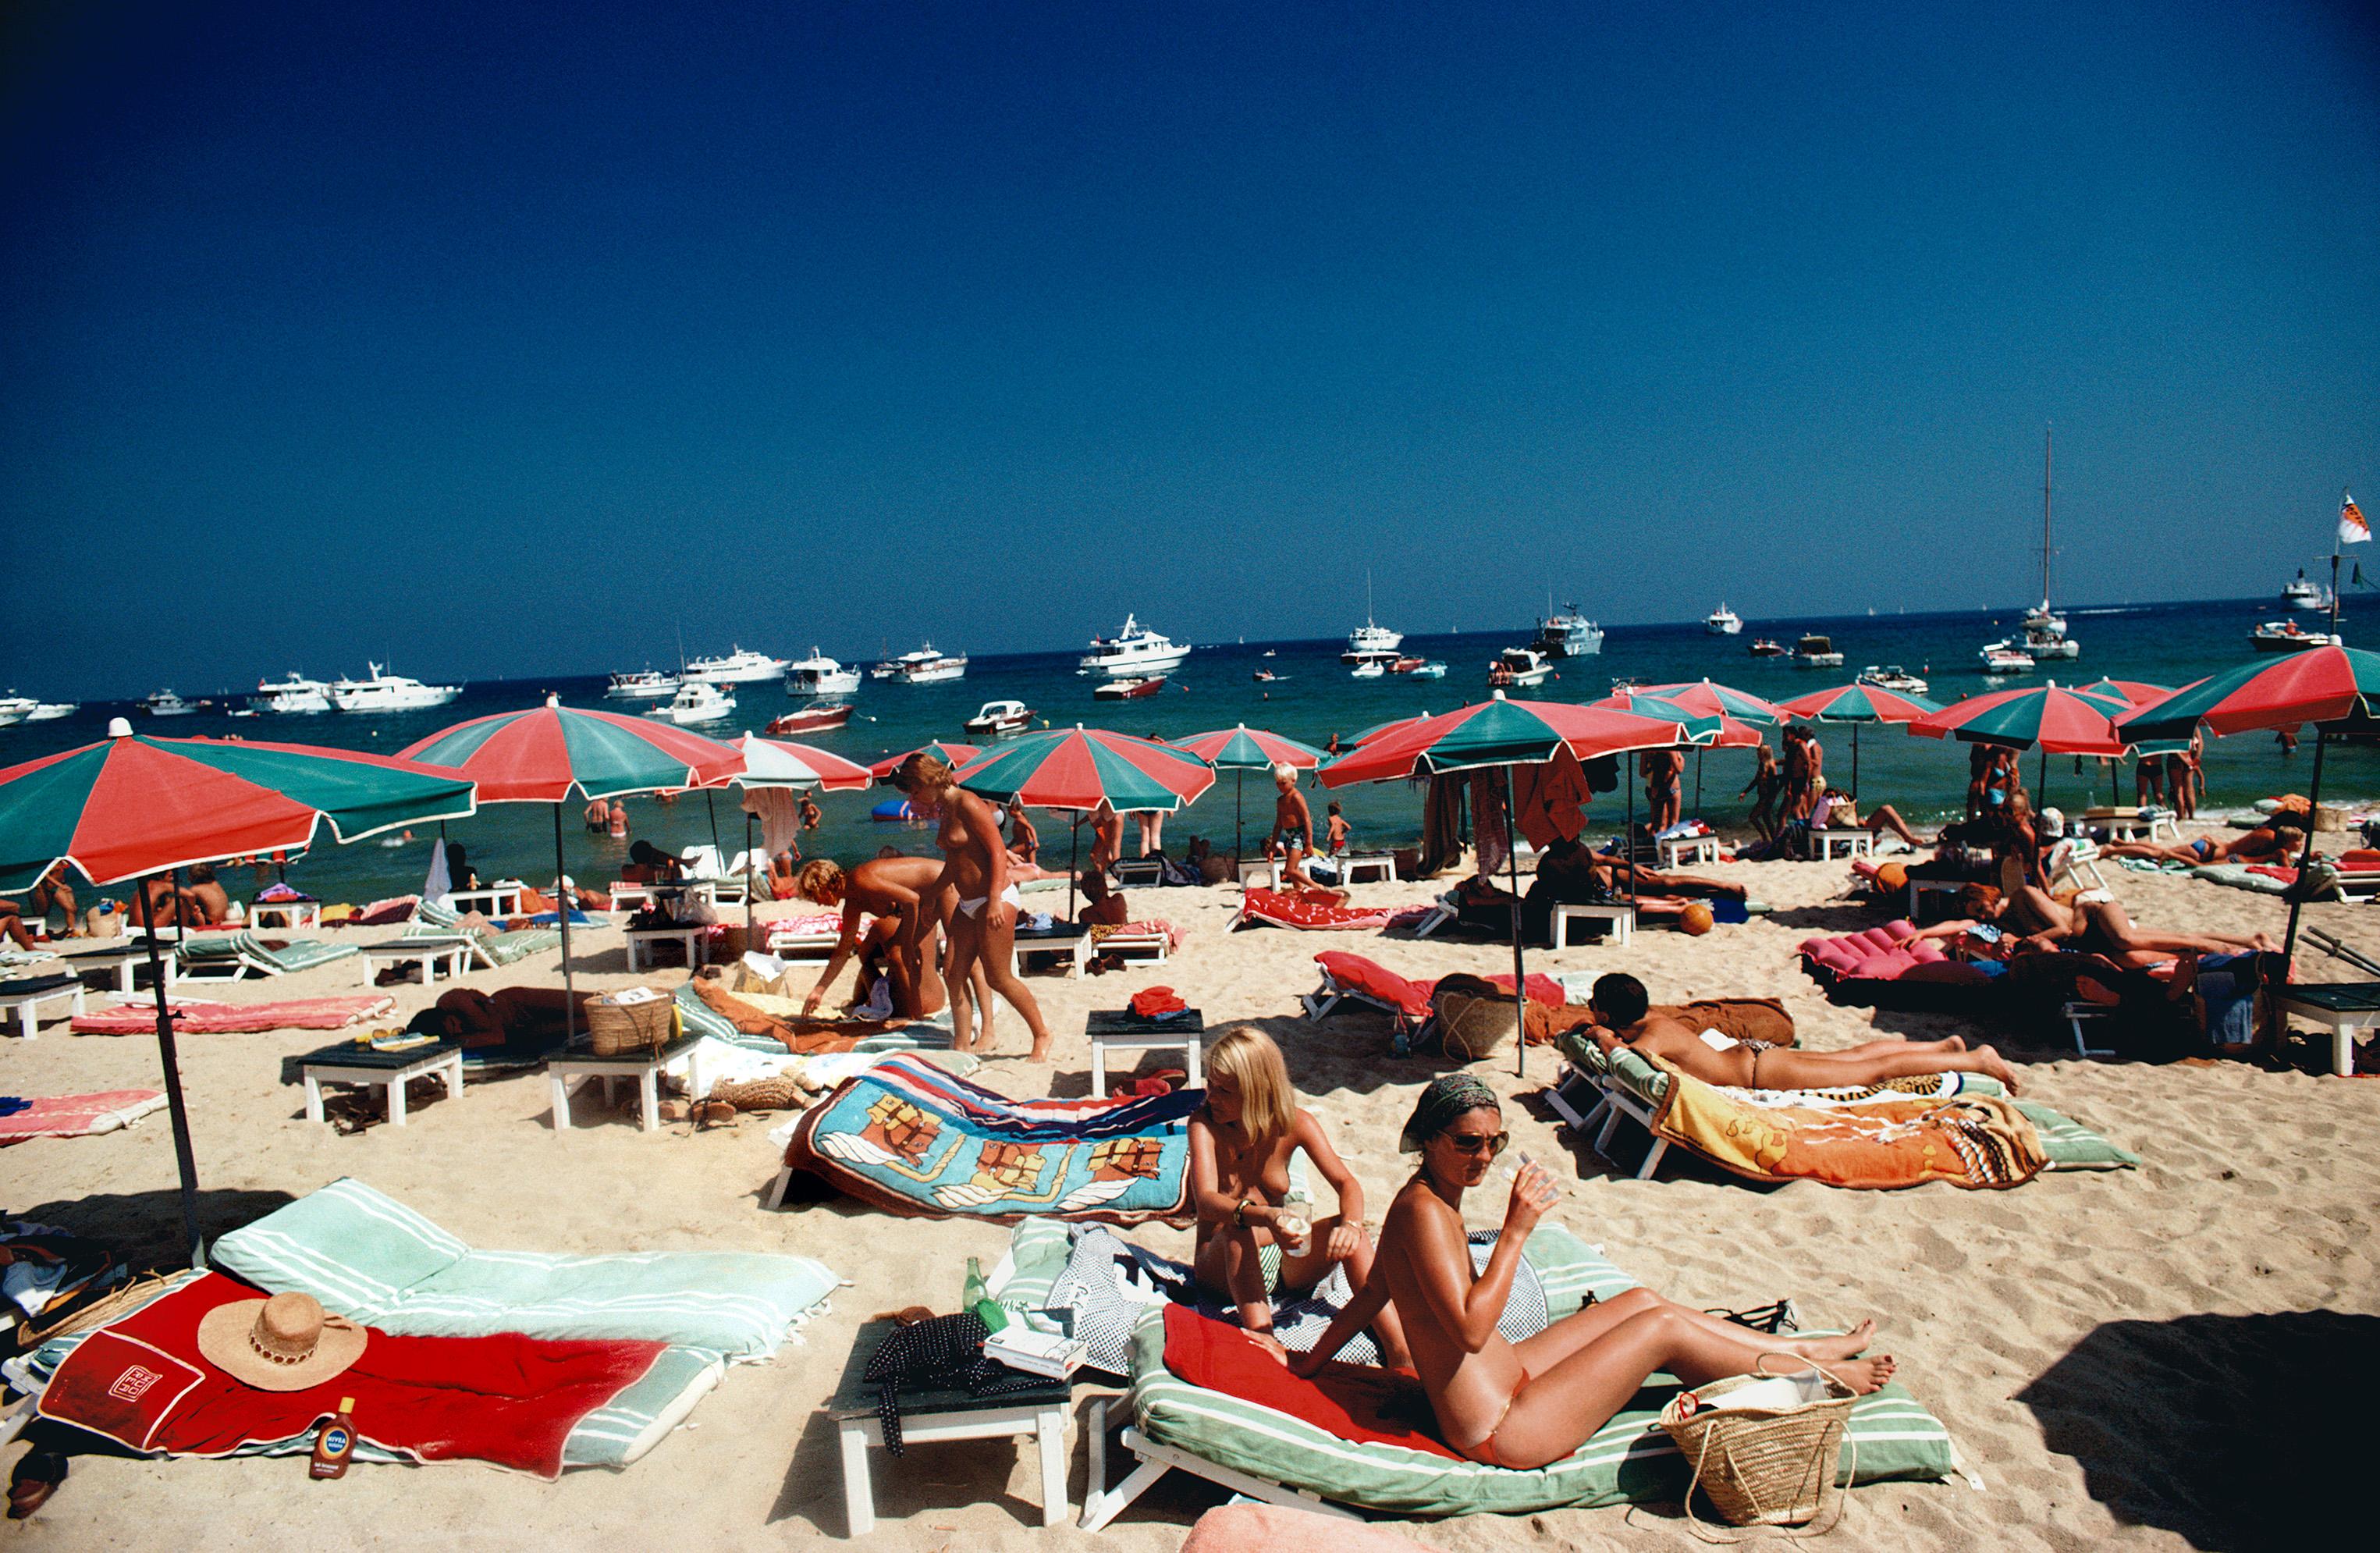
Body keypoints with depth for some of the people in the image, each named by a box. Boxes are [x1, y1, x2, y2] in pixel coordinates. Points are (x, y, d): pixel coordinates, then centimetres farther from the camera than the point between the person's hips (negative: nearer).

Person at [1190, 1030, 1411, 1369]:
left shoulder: (1294, 1124, -5)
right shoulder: (1204, 1124, -14)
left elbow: (1347, 1183, -12)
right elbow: (1206, 1202, -30)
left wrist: (1350, 1225, -35)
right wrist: (1265, 1217, -49)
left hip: (1283, 1265, 3)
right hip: (1223, 1265, -3)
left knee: (1347, 1230, -23)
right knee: (1239, 1230, -35)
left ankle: (1401, 1357, -28)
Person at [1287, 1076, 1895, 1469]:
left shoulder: (1425, 1199, 5)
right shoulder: (1424, 1209, -26)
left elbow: (1371, 1295, 12)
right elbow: (1471, 1329, -32)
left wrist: (1311, 1362, 21)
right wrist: (1516, 1231, -30)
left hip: (1503, 1377, 10)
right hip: (1499, 1428, -10)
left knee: (1640, 1301, 13)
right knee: (1660, 1326, -4)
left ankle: (1807, 1348, 28)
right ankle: (1820, 1377, 17)